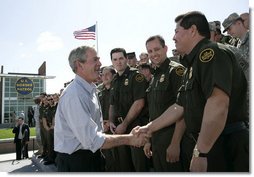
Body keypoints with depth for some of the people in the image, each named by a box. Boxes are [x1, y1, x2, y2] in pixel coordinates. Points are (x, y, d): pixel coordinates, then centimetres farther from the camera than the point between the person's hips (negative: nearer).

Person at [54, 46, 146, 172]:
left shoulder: (90, 89, 5)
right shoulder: (74, 95, -25)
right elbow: (92, 140, -28)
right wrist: (129, 139, -22)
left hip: (91, 156, 8)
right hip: (74, 162, -8)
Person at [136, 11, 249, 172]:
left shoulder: (211, 53, -15)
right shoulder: (193, 65, 16)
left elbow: (218, 104, -29)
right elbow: (180, 107, 17)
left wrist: (200, 152, -26)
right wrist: (150, 128, 18)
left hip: (226, 148, -9)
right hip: (202, 144, 9)